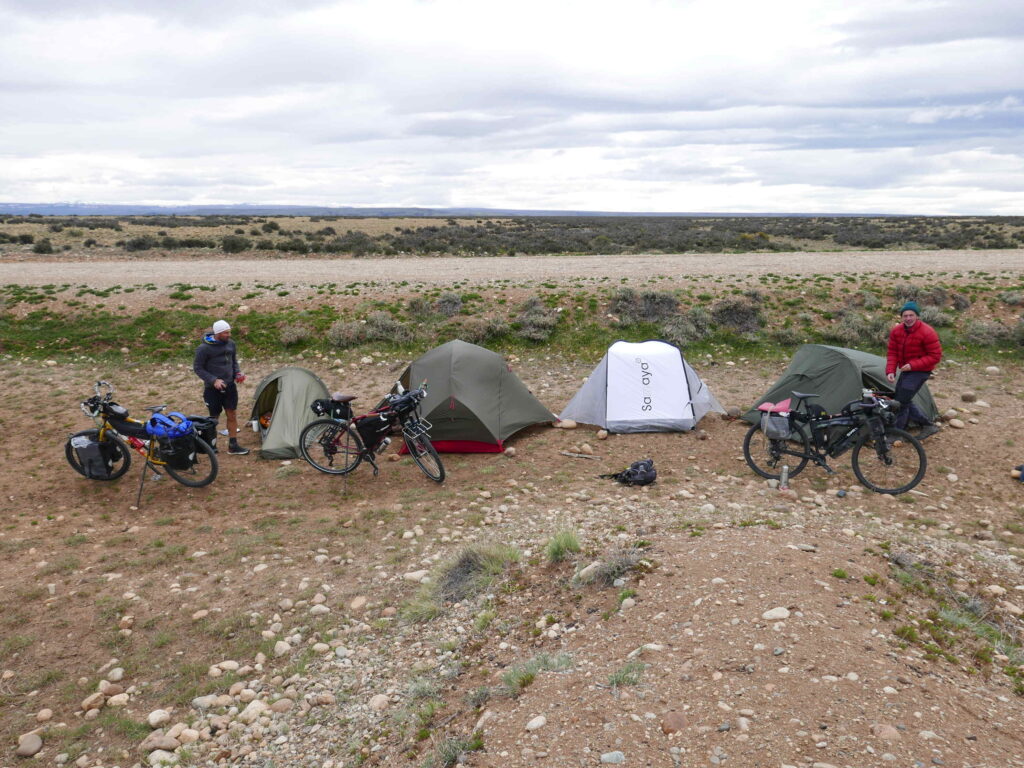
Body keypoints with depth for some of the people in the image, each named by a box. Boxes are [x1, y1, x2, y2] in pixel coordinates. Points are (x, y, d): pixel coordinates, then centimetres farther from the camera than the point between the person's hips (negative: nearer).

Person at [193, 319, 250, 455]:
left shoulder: (231, 344, 2)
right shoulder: (204, 348, -15)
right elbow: (197, 368, -10)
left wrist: (237, 373, -1)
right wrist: (213, 380, -19)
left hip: (230, 386, 5)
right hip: (213, 388, -5)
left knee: (232, 415, 7)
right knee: (214, 417, 5)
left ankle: (233, 446, 16)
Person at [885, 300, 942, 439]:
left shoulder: (927, 332, -21)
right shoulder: (896, 332, -4)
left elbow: (935, 356, -18)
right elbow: (892, 353, 1)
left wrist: (913, 365, -25)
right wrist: (890, 371, -15)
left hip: (920, 371, -7)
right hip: (906, 370, 7)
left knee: (902, 401, -10)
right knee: (904, 400, 12)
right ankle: (928, 425, 27)